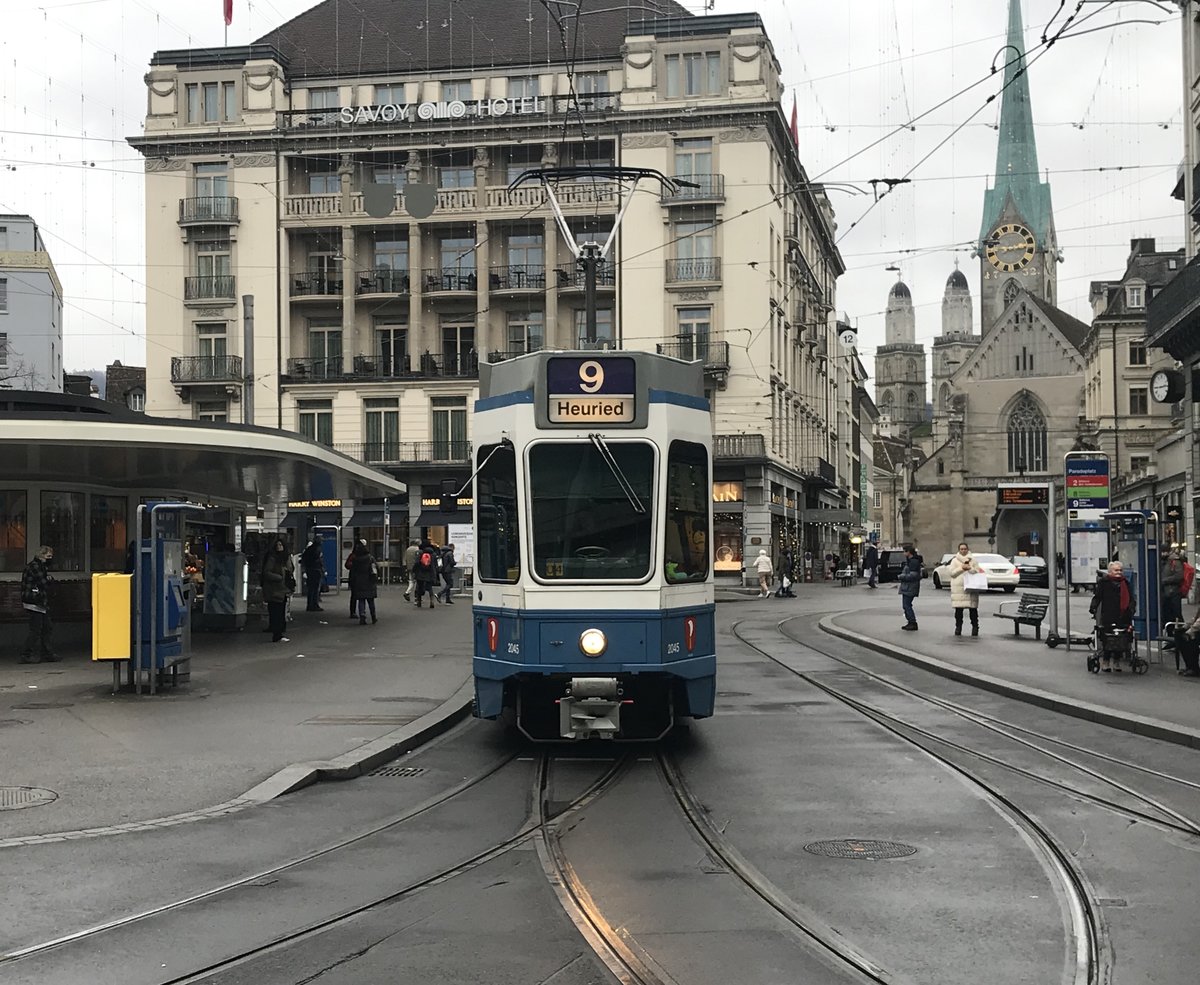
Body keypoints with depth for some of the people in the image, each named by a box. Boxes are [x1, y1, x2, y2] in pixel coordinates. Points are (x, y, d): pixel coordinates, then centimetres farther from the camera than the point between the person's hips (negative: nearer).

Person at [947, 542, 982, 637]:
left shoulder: (973, 560, 12)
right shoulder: (955, 560, 11)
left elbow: (978, 571, 4)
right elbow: (952, 572, 1)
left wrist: (970, 568, -11)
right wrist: (961, 568, -8)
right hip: (958, 588, 0)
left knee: (973, 609, -3)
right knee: (958, 609, -1)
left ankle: (975, 627, 4)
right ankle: (958, 627, 8)